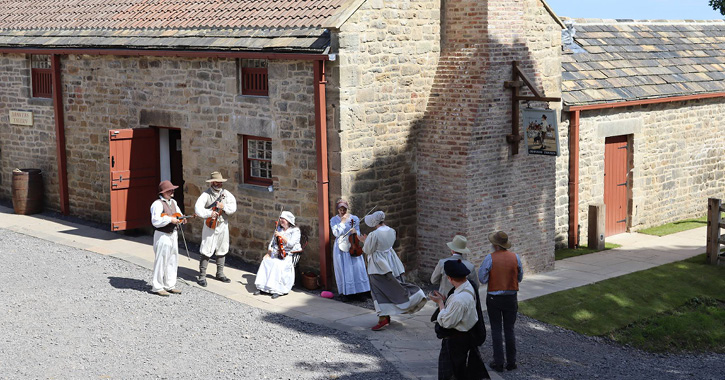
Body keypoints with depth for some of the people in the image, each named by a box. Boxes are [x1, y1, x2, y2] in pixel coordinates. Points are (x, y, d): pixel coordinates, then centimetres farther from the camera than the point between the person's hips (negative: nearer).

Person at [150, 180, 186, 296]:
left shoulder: (173, 202, 11)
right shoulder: (157, 204, -16)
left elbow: (178, 213, 23)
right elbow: (155, 221, -24)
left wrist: (181, 219, 1)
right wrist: (170, 219, -23)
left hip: (173, 234, 9)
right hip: (162, 236, -9)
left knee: (173, 261, 14)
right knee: (161, 261, -3)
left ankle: (169, 285, 25)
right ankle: (157, 287, 7)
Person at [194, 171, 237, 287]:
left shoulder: (226, 193, 3)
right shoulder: (206, 194, -10)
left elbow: (233, 208, -1)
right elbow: (198, 209, -20)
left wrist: (224, 206, -18)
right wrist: (209, 213, -30)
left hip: (223, 225, 5)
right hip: (210, 226, -5)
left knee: (221, 250, 14)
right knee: (206, 251, -6)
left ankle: (220, 274, 27)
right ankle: (202, 276, -1)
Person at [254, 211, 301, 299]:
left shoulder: (295, 231, -3)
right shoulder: (279, 229, 18)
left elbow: (291, 244, -17)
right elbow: (272, 242, 17)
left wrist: (281, 236, -18)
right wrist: (269, 253, 2)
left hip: (289, 255, -6)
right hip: (276, 253, 6)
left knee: (278, 265, -33)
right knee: (266, 261, -20)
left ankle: (278, 290, -30)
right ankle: (261, 287, -20)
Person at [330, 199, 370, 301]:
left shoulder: (354, 218, 7)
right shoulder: (334, 220, 3)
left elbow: (358, 233, 9)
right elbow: (336, 233, -11)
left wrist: (355, 232, -14)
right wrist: (343, 221, -13)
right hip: (340, 248, -1)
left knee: (357, 268, -4)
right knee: (343, 270, -2)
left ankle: (359, 291, 2)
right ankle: (343, 293, 5)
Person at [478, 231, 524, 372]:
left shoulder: (489, 259, -14)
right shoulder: (515, 257, -5)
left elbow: (483, 279, -11)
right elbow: (520, 277, 4)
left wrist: (480, 269, 6)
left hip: (494, 298, -2)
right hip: (511, 298, 2)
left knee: (496, 330, 5)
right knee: (509, 330, 11)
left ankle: (498, 363, 5)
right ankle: (511, 362, 12)